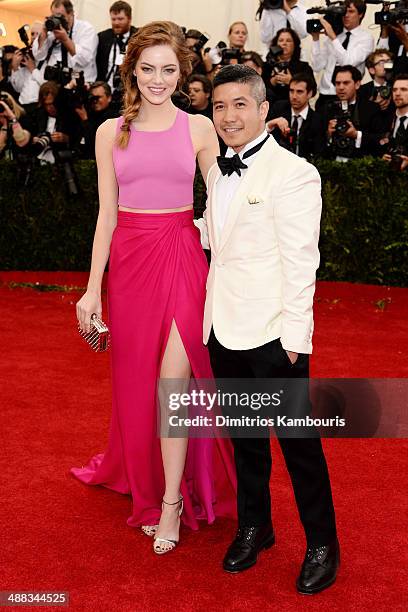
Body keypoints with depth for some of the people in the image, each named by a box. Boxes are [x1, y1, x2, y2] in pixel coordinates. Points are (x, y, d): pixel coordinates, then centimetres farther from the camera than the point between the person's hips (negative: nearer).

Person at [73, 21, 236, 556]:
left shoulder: (199, 128, 2)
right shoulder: (111, 132, 6)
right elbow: (107, 214, 5)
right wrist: (93, 289, 2)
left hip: (182, 256, -2)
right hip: (130, 260, 2)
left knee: (172, 382, -10)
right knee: (137, 382, 10)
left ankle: (171, 500, 7)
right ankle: (145, 484, 30)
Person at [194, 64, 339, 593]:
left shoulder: (293, 173, -12)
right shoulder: (218, 173, 11)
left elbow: (300, 261, -15)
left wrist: (294, 335, -16)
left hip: (271, 332, -7)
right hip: (224, 329, 7)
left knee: (298, 441, 5)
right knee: (244, 435, 18)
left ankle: (322, 545, 23)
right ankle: (254, 526, 36)